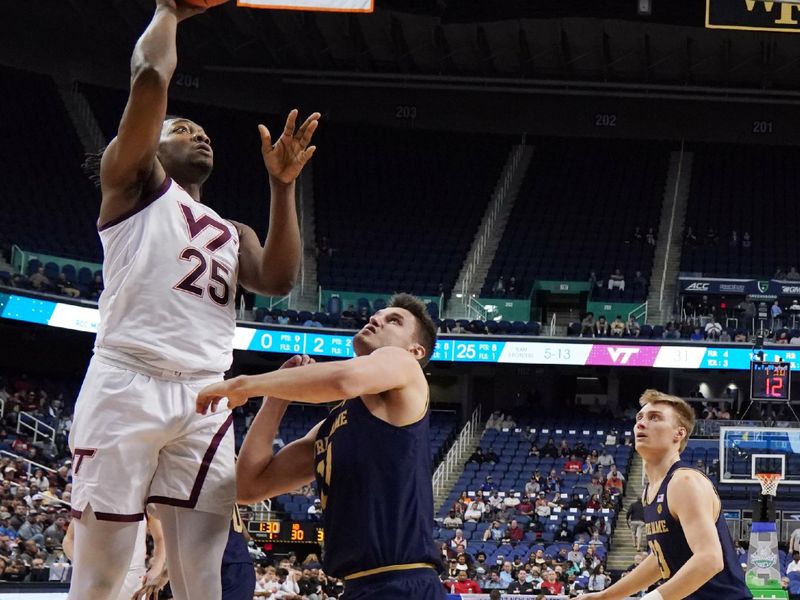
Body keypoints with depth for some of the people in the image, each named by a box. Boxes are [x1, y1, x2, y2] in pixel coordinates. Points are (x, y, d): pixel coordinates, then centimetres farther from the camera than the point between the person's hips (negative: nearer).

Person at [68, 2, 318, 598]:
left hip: (205, 400, 5)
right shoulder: (134, 180, 13)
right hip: (126, 384, -5)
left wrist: (282, 185, 6)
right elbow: (150, 75, -2)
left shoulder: (232, 233, 30)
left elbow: (279, 279, 9)